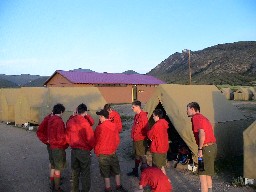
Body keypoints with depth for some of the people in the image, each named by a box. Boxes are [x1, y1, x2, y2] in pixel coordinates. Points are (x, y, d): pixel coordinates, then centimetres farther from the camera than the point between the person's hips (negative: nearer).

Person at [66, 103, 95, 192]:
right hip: (84, 151, -5)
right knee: (85, 172, 8)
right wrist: (91, 147, 3)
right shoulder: (85, 122, -19)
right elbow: (90, 137, -15)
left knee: (75, 172, 19)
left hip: (73, 150, 6)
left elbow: (67, 136, 7)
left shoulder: (70, 121, -2)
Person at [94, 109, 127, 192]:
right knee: (116, 171, 19)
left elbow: (96, 141, -9)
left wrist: (96, 152, 7)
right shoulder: (114, 126, -4)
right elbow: (117, 139, 5)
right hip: (113, 153, 4)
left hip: (103, 154, -4)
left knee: (106, 173, 9)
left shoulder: (99, 127, -17)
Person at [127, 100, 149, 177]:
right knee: (136, 155, 20)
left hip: (141, 140, -9)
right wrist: (133, 136, 15)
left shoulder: (143, 116, -21)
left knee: (141, 156, 1)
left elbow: (145, 129, -20)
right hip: (135, 139, 9)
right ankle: (135, 171, 34)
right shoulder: (136, 115, 8)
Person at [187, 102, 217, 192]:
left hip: (206, 148, -10)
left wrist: (200, 149, -19)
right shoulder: (202, 117, 18)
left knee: (203, 175, -3)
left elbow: (202, 134, -25)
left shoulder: (196, 118, -12)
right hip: (212, 146, 10)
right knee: (208, 174, 21)